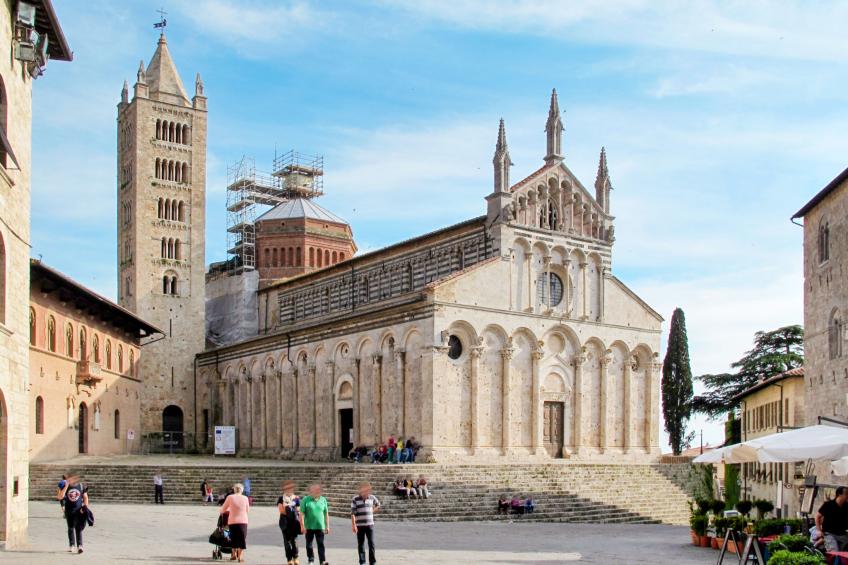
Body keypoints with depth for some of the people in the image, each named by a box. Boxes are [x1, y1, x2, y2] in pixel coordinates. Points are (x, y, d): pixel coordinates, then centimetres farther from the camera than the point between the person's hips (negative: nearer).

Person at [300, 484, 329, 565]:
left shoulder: (323, 500, 5)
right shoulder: (305, 500, -3)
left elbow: (326, 514, 9)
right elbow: (302, 514, -5)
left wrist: (327, 526, 7)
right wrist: (302, 526, -9)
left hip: (320, 527, 1)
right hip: (309, 527, -1)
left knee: (321, 544, -4)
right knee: (309, 544, 10)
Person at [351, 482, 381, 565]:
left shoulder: (372, 497, 4)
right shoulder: (355, 499, -6)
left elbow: (378, 505, 24)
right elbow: (352, 513, -9)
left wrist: (372, 511, 10)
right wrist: (353, 525, -15)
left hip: (370, 524, 2)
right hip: (360, 525, -2)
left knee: (371, 544, -2)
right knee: (360, 544, 6)